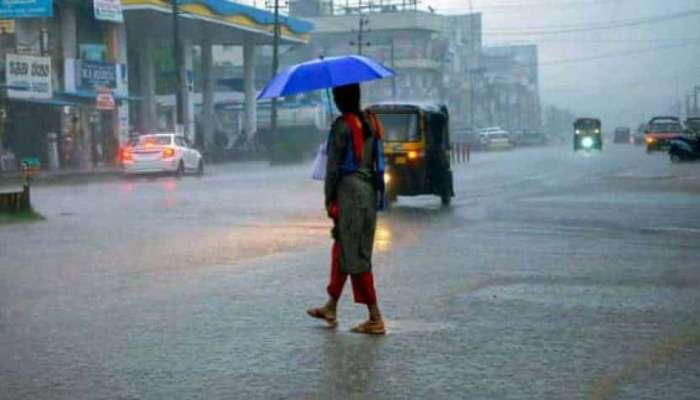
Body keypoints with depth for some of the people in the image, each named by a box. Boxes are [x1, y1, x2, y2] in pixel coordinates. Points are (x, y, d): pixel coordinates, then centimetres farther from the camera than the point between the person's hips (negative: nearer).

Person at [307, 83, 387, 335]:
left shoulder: (342, 125, -12)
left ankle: (376, 319, -5)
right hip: (370, 190, 8)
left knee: (355, 257, -4)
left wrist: (329, 198, -5)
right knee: (343, 249, 18)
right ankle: (331, 308, 29)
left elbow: (333, 165, -11)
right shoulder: (371, 121, 10)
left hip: (349, 189, -8)